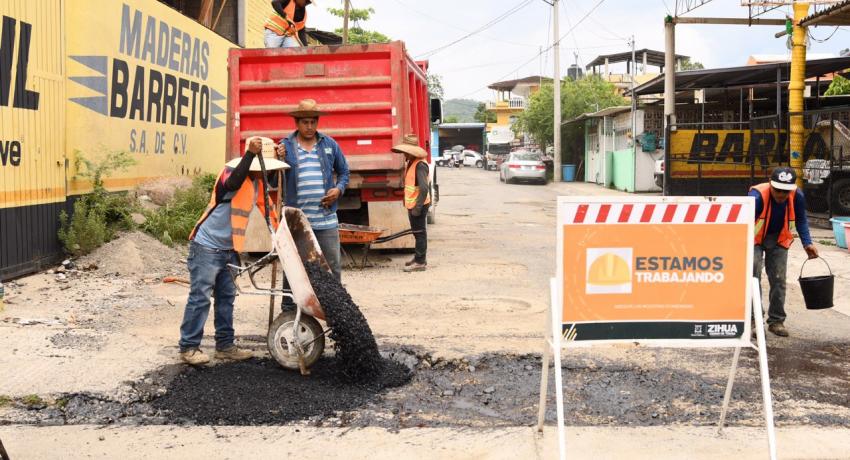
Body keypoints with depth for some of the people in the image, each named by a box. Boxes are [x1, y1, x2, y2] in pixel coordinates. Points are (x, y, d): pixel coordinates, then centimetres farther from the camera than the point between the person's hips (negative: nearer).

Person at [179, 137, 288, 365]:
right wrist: (250, 154, -49)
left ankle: (225, 345, 20)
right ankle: (188, 347, 2)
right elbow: (233, 183, -42)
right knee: (200, 297, -6)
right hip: (207, 246, -9)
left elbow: (266, 207, 19)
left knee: (226, 297, 12)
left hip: (229, 249, 9)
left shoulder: (257, 181, 8)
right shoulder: (231, 170, -17)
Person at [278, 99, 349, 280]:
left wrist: (339, 189, -2)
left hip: (326, 219, 1)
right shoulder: (285, 146, 1)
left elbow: (344, 172, 17)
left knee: (333, 266, 7)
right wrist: (278, 160, -16)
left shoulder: (330, 144, 7)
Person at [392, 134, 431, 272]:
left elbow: (424, 188, -27)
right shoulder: (410, 163, 11)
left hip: (418, 205, -10)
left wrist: (417, 207, -25)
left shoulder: (420, 165, -21)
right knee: (417, 232, 18)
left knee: (419, 232, -3)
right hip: (412, 204, 10)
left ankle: (420, 262, 3)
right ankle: (419, 257, 30)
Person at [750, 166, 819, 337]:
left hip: (778, 239, 4)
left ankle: (776, 321, 17)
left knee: (778, 280, 5)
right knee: (753, 277, -14)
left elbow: (801, 220, 1)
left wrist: (807, 243, -8)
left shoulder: (797, 196, -18)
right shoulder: (757, 195, -32)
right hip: (754, 238, -4)